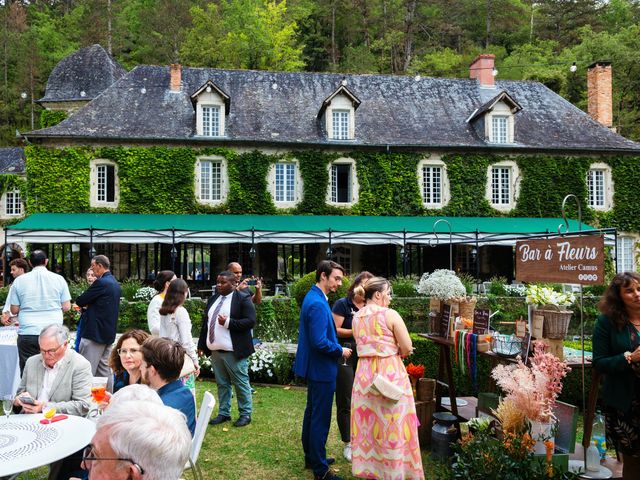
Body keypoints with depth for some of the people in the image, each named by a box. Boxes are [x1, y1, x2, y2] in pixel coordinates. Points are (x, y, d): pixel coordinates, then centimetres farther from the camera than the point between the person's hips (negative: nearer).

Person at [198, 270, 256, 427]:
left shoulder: (243, 299, -9)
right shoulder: (213, 300, 12)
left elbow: (250, 321, -16)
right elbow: (205, 322, 16)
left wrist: (228, 322, -23)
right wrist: (202, 344, 12)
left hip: (234, 351, -6)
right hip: (215, 350, 6)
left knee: (241, 383, 3)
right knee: (221, 383, 15)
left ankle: (245, 414, 15)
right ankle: (223, 413, 26)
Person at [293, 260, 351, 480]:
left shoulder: (313, 298, 9)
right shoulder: (318, 304, -24)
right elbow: (319, 342, -28)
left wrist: (337, 348, 12)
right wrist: (340, 351, -14)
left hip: (314, 368, 11)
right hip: (322, 370, -11)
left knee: (312, 413, 20)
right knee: (321, 419, 0)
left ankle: (311, 457, 35)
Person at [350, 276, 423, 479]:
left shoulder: (356, 317, 6)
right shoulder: (390, 314, -12)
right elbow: (407, 349, -10)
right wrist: (395, 352, 9)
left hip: (364, 374, 6)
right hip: (390, 374, -5)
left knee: (369, 422, 15)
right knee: (392, 423, 5)